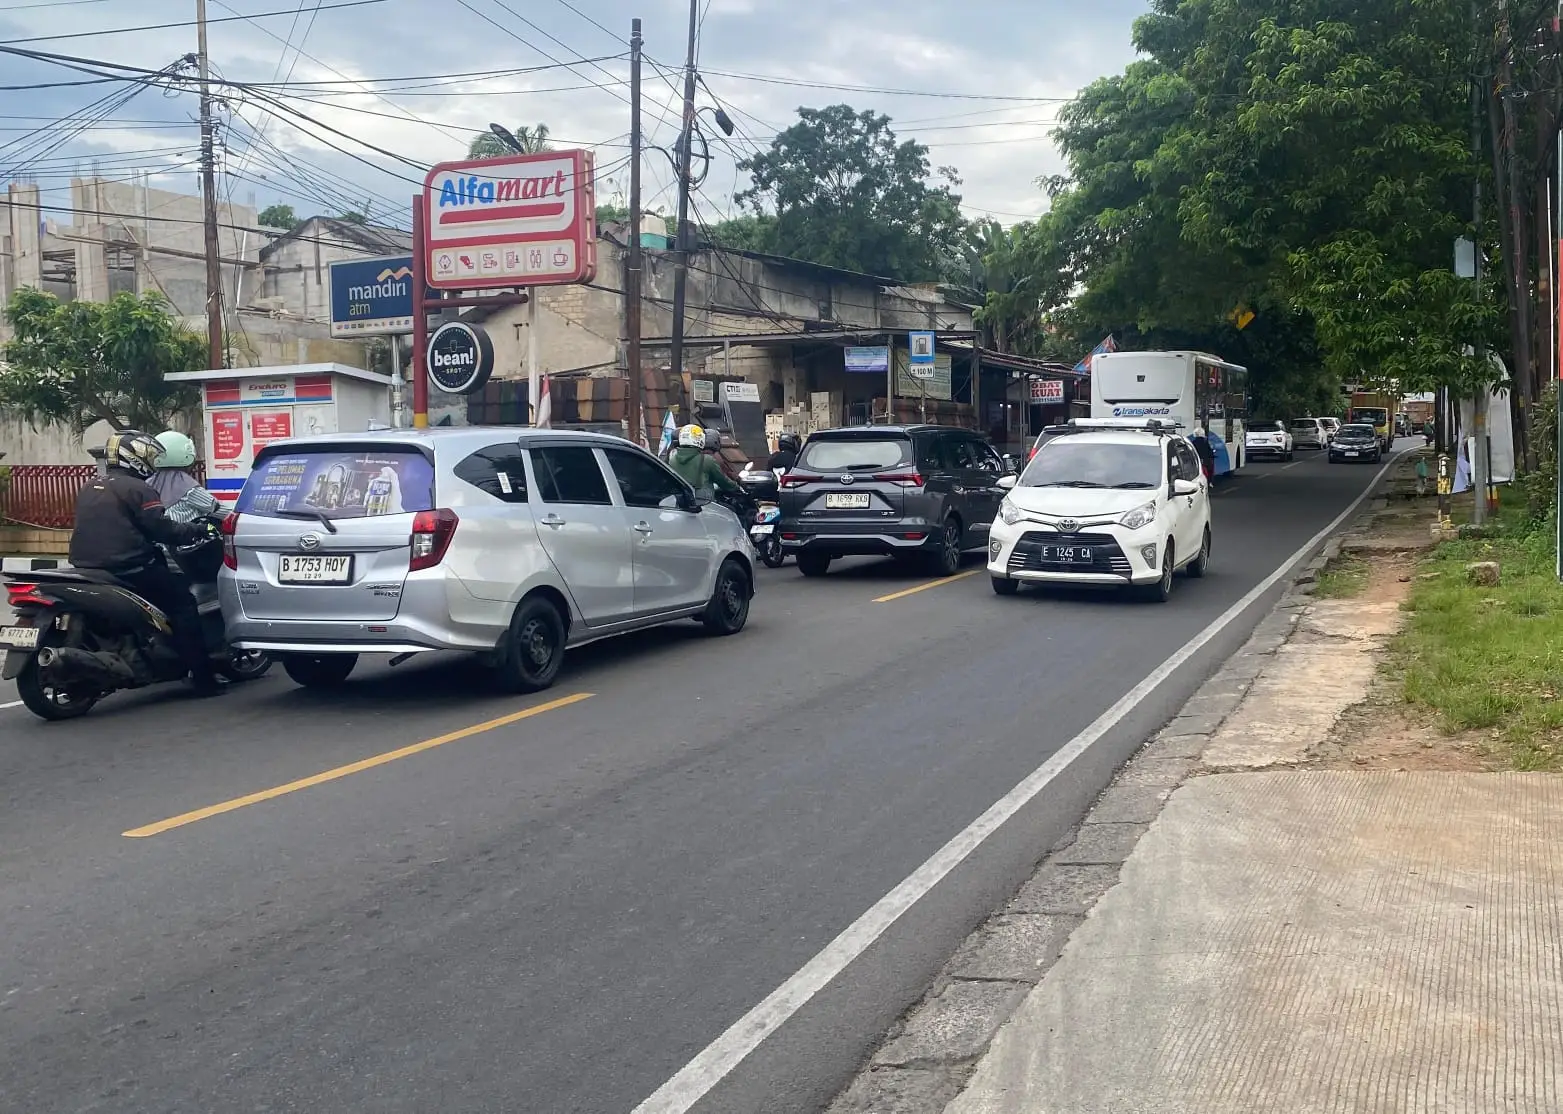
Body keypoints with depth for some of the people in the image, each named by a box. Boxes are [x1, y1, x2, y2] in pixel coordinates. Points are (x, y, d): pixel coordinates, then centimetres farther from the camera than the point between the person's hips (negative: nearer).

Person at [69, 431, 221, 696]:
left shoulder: (89, 488, 18)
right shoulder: (137, 489, -9)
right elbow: (162, 530, -14)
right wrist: (200, 529, -1)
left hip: (88, 567, 9)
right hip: (128, 568, -9)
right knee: (183, 601, 1)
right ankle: (202, 677, -6)